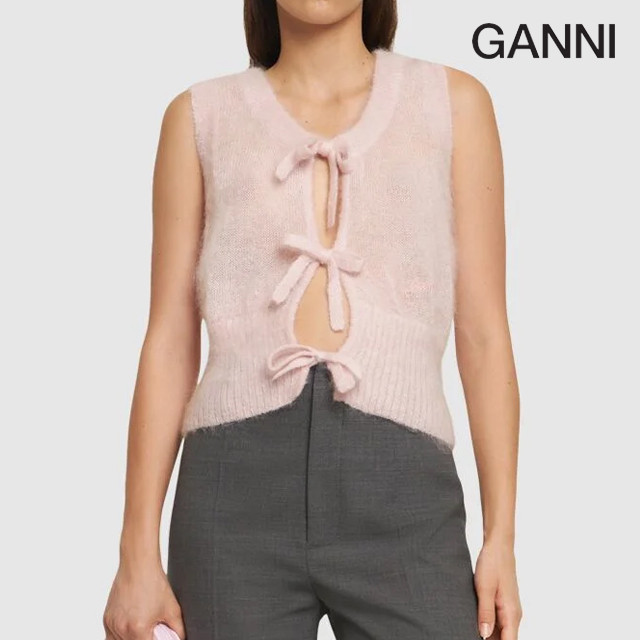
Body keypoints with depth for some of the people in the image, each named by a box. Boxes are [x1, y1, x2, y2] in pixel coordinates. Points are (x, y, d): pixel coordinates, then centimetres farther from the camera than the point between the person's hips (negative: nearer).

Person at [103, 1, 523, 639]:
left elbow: (483, 334, 8)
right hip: (236, 491, 1)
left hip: (402, 495, 0)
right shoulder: (201, 116, 11)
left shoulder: (453, 102, 11)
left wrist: (501, 536, 3)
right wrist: (138, 553, 4)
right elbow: (169, 343, 9)